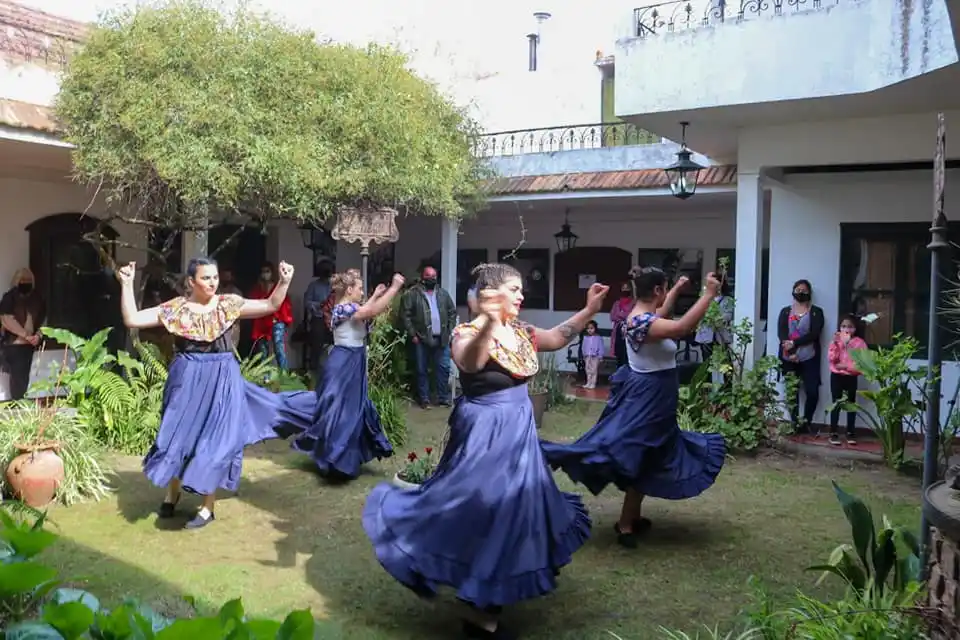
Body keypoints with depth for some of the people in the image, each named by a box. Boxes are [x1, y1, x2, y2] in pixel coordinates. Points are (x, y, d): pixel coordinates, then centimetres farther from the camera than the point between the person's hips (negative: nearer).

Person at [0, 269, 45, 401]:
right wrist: (26, 335, -16)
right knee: (18, 377, -6)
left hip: (30, 345, 5)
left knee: (23, 377, 8)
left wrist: (38, 335, -6)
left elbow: (43, 319, 12)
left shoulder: (37, 299, 9)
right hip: (13, 345, -5)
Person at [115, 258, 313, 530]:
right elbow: (132, 320, -6)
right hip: (187, 380, 1)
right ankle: (172, 492, 38)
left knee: (215, 440, 3)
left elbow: (271, 306, -1)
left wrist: (284, 281, -14)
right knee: (180, 434, 12)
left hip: (222, 380, 0)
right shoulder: (175, 308, -3)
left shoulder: (228, 304, -2)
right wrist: (127, 285, -13)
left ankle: (208, 506, 17)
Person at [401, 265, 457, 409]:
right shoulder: (412, 293, -4)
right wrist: (412, 334, -11)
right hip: (422, 339, -3)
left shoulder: (443, 293, 11)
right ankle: (424, 399, 13)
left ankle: (443, 397, 15)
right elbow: (406, 315, -8)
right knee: (422, 370, 5)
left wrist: (450, 331, 4)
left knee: (443, 368, 5)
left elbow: (452, 312, 14)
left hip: (441, 339, 3)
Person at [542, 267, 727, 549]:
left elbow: (661, 316, 30)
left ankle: (633, 517, 30)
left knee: (644, 458, 19)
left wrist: (677, 290, 37)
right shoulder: (642, 322, -26)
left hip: (647, 394, 11)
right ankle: (625, 525, 8)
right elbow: (682, 327, -41)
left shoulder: (642, 315, 6)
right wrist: (709, 294, -35)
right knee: (641, 460, -2)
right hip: (649, 397, -11)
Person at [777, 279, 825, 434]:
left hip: (809, 358, -1)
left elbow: (814, 334, -8)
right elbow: (781, 333, -1)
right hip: (789, 358, 2)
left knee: (812, 392, -8)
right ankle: (795, 423, 10)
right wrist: (791, 352, -15)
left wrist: (794, 342, -15)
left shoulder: (816, 312, 6)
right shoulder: (785, 311, 10)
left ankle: (806, 423, 8)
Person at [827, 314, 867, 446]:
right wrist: (836, 343, -18)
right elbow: (831, 358, -10)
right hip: (836, 376, 0)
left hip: (851, 378, 0)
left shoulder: (859, 342, -3)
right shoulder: (836, 340, 3)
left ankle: (851, 433, 16)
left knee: (851, 405, 8)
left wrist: (846, 366, -17)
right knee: (836, 404, -1)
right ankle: (834, 433, 3)